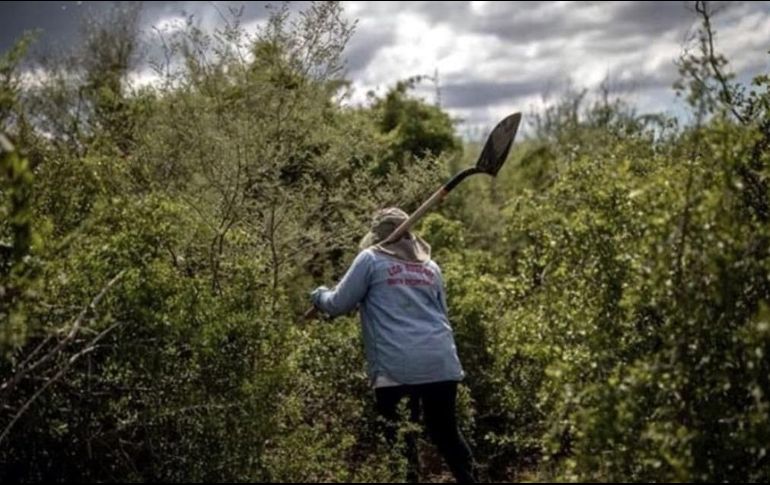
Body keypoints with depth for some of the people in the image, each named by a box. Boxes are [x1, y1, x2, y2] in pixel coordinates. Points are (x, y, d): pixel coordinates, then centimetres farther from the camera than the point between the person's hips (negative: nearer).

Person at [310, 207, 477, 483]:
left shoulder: (370, 259, 7)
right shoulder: (430, 266, 21)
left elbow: (339, 305, 8)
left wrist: (319, 295, 27)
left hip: (396, 367, -4)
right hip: (441, 363, 5)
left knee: (397, 439, 5)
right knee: (445, 432, 16)